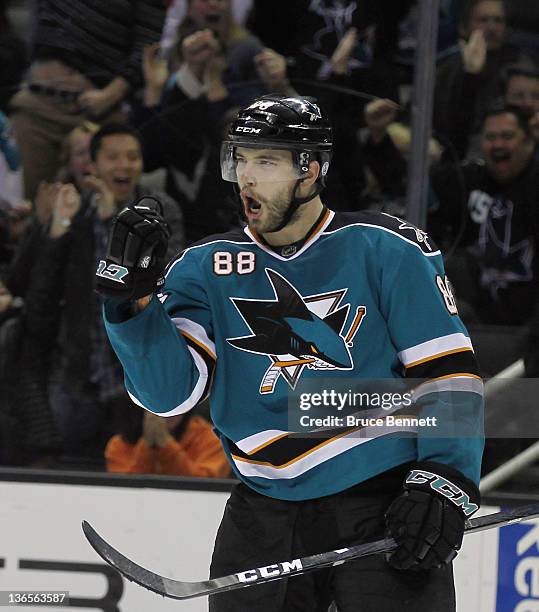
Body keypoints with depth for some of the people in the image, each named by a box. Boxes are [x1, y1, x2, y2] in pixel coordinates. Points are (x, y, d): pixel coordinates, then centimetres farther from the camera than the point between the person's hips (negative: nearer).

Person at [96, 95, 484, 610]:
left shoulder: (382, 249, -2)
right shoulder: (206, 267, 7)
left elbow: (449, 373, -3)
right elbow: (170, 392, -3)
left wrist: (445, 483, -13)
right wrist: (131, 299, -16)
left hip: (382, 505, -3)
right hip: (264, 509, 3)